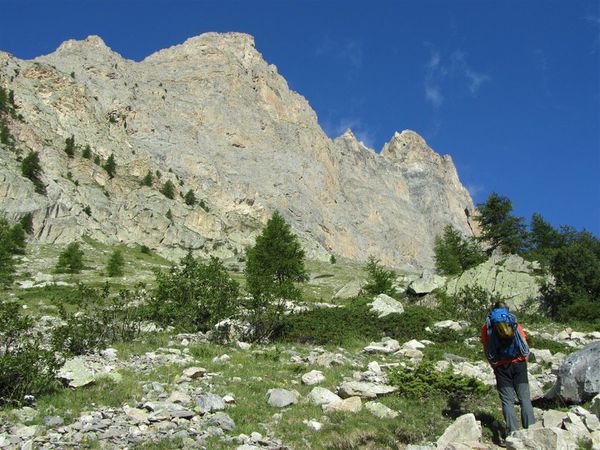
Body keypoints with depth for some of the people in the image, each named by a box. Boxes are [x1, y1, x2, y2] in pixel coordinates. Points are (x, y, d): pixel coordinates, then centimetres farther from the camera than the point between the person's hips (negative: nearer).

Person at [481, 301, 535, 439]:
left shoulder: (486, 326, 13)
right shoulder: (514, 322, 14)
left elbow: (487, 350, 11)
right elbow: (524, 343, 12)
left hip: (501, 367, 0)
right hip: (519, 363, 1)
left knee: (507, 400, 2)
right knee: (525, 398, 2)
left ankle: (512, 432, -4)